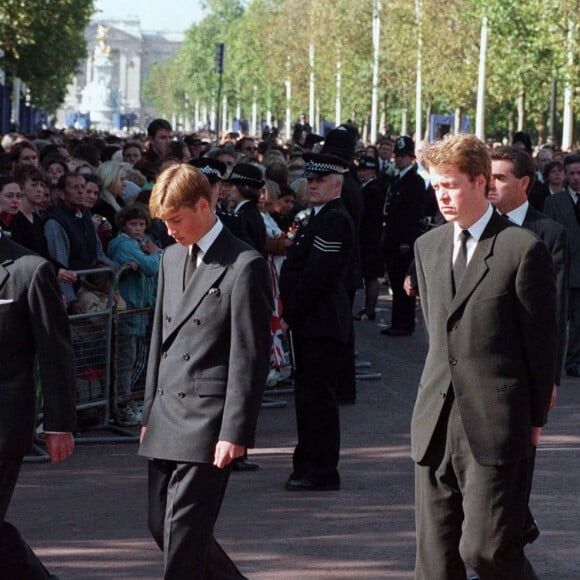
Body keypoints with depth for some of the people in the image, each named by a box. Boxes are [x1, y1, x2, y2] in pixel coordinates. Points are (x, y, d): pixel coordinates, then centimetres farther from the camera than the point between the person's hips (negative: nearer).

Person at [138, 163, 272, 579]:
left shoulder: (245, 265, -9)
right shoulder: (172, 258, 15)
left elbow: (250, 357, -12)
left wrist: (235, 433, -16)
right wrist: (150, 413, 18)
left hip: (208, 422, -8)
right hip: (167, 419, 8)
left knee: (184, 534, -9)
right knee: (162, 527, 11)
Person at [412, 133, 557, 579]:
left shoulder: (524, 249, -8)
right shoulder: (428, 246, 13)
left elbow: (542, 341, -4)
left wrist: (534, 419, -2)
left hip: (496, 425, -6)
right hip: (437, 423, 6)